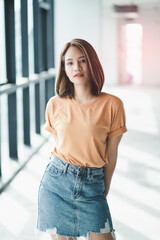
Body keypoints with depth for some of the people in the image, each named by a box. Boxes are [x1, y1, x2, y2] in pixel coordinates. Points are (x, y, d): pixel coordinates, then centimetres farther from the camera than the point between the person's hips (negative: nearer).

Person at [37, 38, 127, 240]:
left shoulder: (111, 104, -4)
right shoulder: (55, 105, 1)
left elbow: (111, 154, 3)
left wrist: (104, 192, 10)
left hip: (92, 186, -1)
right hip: (56, 181, 1)